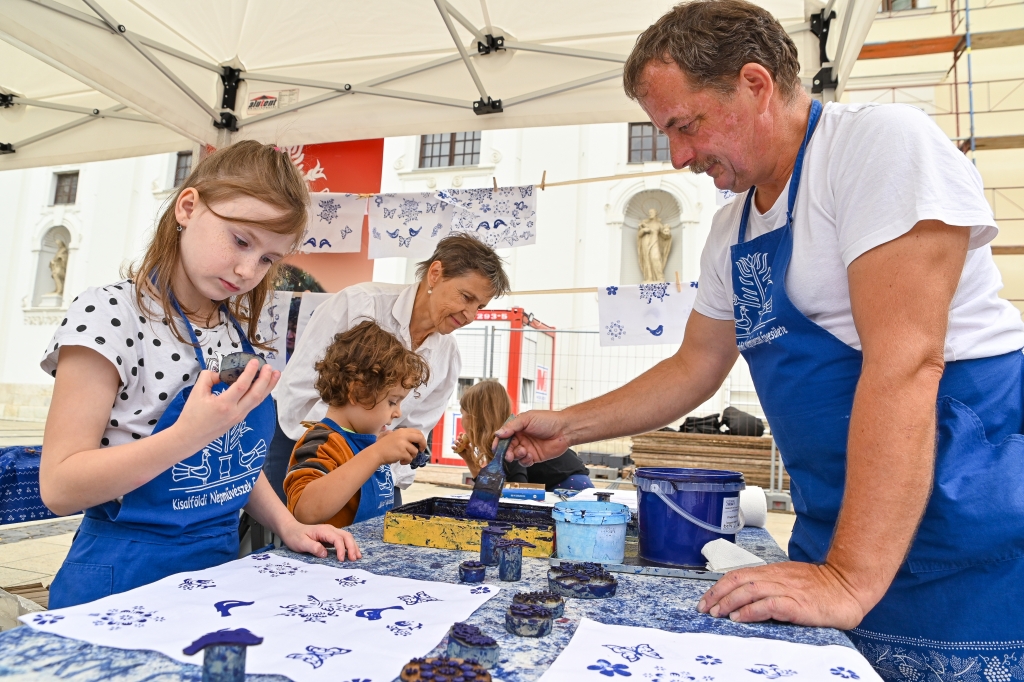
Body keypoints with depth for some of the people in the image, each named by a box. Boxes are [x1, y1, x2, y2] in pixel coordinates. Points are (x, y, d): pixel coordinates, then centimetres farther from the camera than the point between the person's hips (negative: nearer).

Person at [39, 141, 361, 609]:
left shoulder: (237, 330, 4)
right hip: (124, 579, -6)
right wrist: (190, 434, -30)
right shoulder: (110, 315, -14)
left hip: (219, 567, 6)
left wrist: (288, 526, 0)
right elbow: (60, 490, -16)